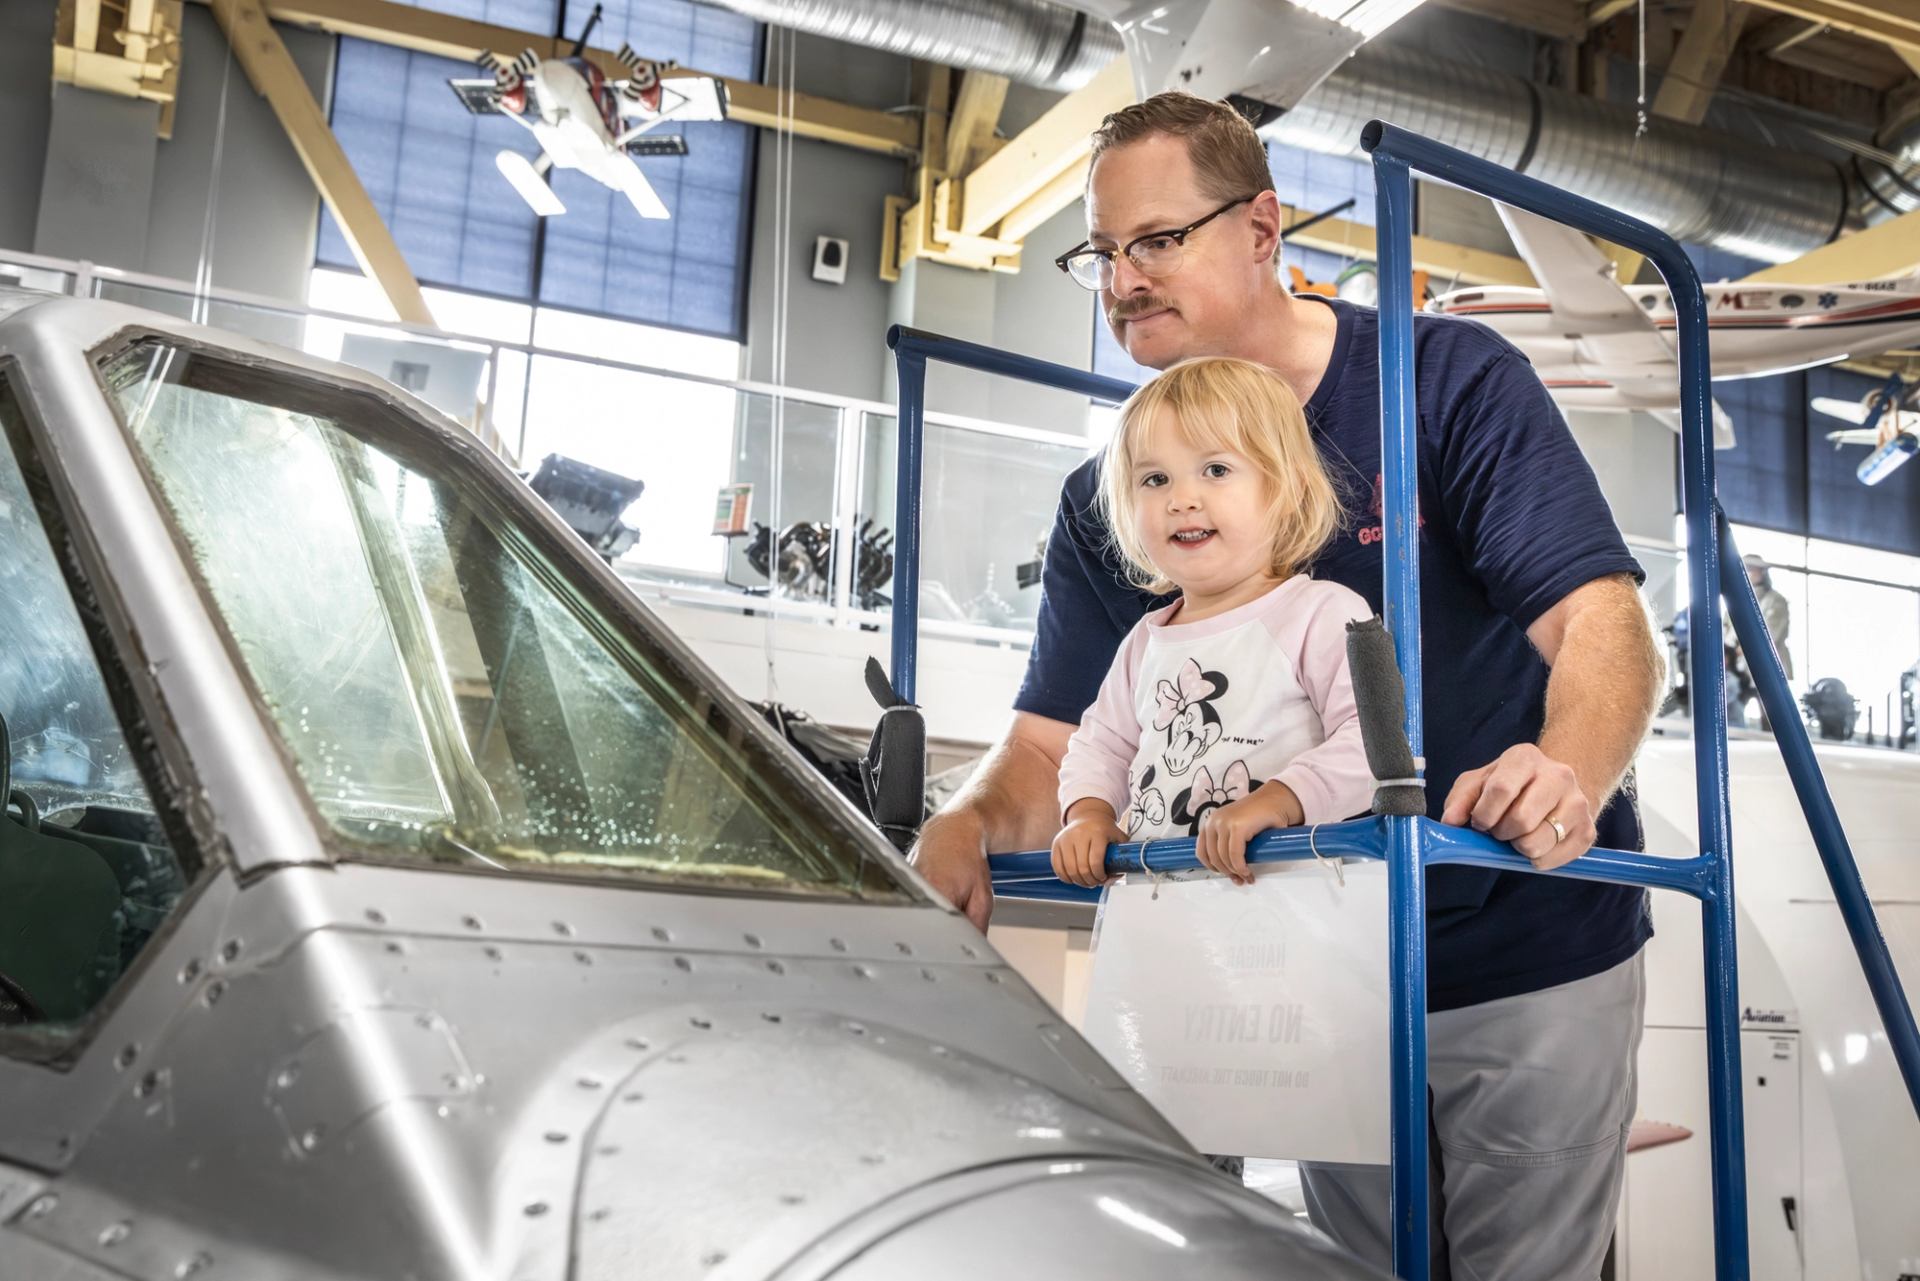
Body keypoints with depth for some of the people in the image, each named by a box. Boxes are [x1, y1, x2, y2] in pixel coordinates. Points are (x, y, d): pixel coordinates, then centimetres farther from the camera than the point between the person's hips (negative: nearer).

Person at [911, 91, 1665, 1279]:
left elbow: (1603, 618, -19)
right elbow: (1054, 740, -3)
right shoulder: (1108, 501, 0)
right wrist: (969, 823, -26)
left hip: (1535, 963, -3)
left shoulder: (1453, 379, -11)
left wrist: (1573, 773, -40)